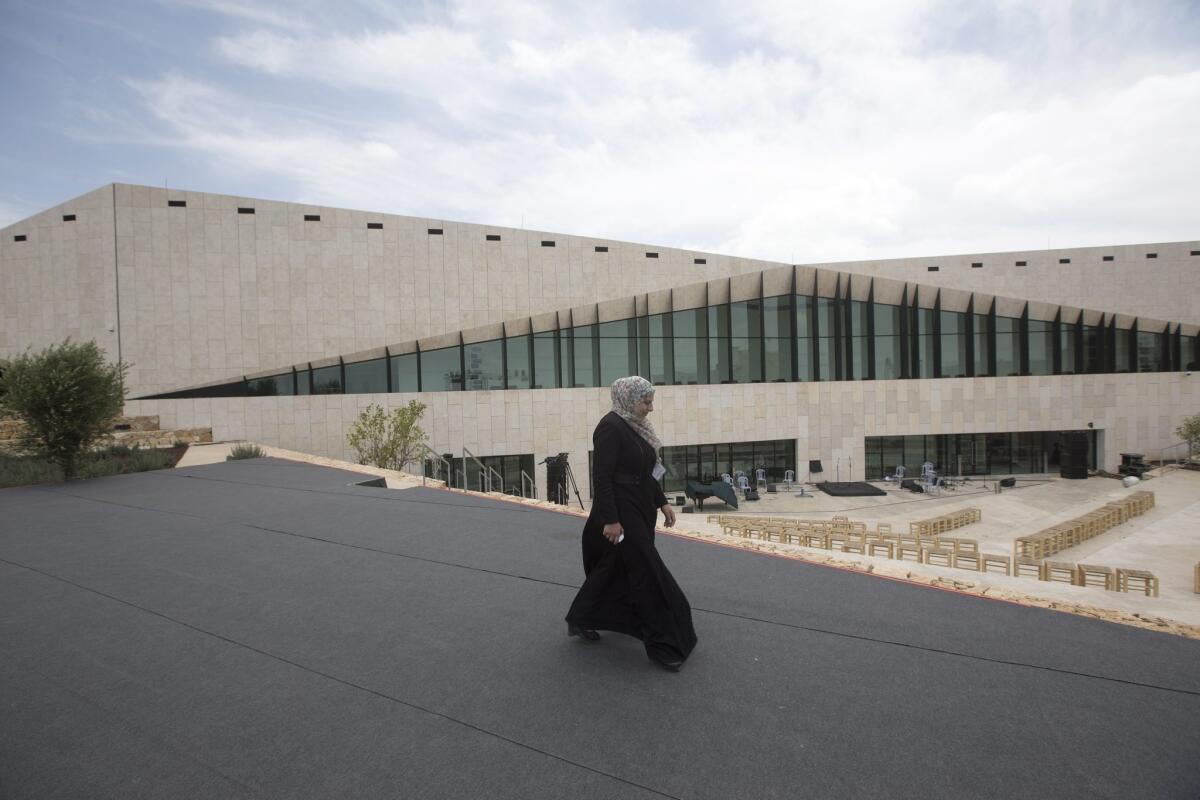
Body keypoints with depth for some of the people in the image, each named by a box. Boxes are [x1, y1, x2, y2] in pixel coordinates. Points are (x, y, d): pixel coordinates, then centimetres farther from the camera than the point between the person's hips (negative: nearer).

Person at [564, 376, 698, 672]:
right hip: (621, 513, -10)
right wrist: (610, 519, -23)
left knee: (613, 570, 21)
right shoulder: (611, 427, -19)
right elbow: (602, 477, -21)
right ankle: (663, 645, 9)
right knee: (647, 574, -3)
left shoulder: (636, 426, 9)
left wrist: (662, 502, 16)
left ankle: (580, 620, 39)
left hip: (639, 511, 10)